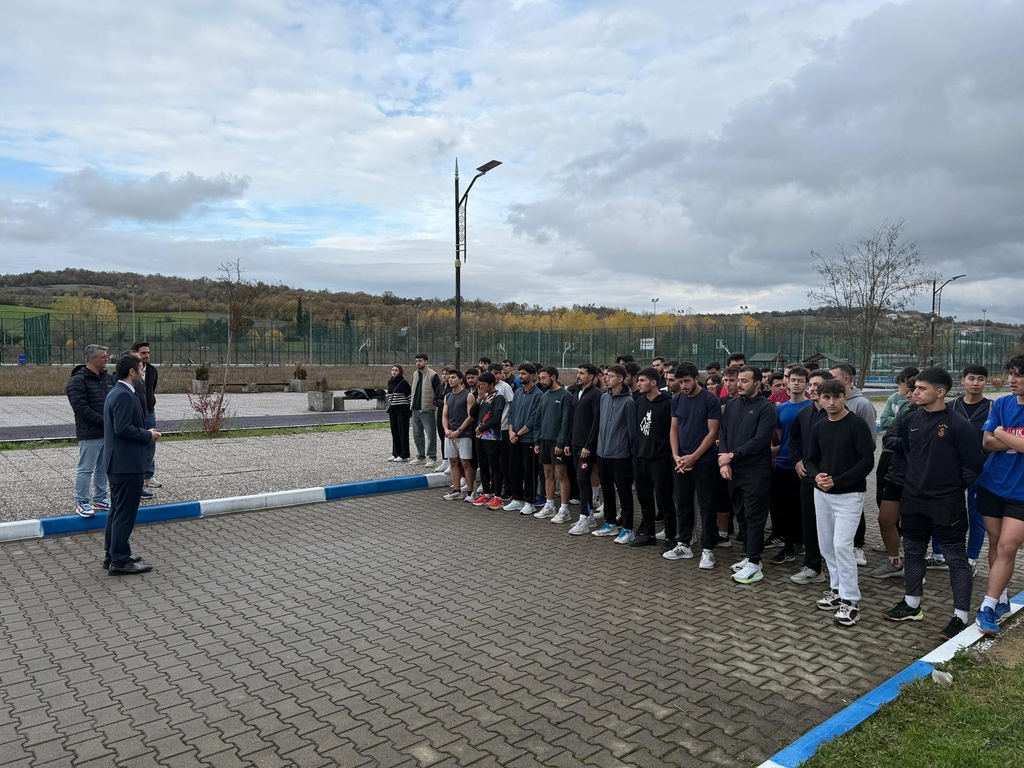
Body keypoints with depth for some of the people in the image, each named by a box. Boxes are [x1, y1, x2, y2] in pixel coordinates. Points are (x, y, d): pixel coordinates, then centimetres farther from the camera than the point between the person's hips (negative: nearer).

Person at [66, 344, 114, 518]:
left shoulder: (108, 378, 11)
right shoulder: (77, 381, -10)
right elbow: (81, 407, -17)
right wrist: (104, 421, -18)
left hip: (108, 432, 7)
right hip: (89, 434, -7)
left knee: (103, 468, 14)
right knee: (86, 469, 0)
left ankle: (100, 499, 25)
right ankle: (82, 503, 10)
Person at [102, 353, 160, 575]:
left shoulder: (116, 392, 14)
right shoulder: (124, 395, -18)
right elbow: (123, 428, -25)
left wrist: (145, 433, 10)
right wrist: (148, 436, -13)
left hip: (118, 463, 11)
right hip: (127, 464, -11)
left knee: (117, 511, 18)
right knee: (125, 513, -3)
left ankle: (112, 555, 27)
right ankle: (120, 561, 4)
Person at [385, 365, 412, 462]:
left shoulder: (404, 383, -9)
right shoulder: (390, 382, 11)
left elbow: (410, 396, -9)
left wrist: (411, 410, -10)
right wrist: (389, 408, 17)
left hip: (402, 410, -7)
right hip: (393, 410, 7)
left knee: (403, 432, -1)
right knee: (394, 432, 9)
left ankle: (404, 455, 4)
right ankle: (395, 454, 18)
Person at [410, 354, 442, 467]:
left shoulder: (433, 375, -10)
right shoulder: (415, 374, 12)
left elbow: (439, 393, -10)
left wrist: (437, 407, -13)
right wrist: (413, 405, 16)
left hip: (428, 411, -7)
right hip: (415, 410, 8)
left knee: (431, 435, -1)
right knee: (417, 435, 14)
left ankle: (432, 457, 9)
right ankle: (421, 457, 25)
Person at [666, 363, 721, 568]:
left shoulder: (710, 399, -9)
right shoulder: (677, 400, 6)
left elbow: (713, 432, -10)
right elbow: (674, 429, 8)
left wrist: (693, 457, -14)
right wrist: (676, 455, -6)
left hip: (704, 461, -5)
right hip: (680, 461, 5)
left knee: (706, 506, 1)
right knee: (683, 503, 12)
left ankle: (708, 549, 9)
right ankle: (683, 545, 23)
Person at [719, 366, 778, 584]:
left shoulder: (766, 408, -8)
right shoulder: (731, 405, 11)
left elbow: (759, 440, -16)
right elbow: (723, 434, 8)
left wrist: (732, 455, -14)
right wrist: (724, 461, -6)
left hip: (756, 471, -6)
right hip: (733, 470, 6)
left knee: (754, 518, -1)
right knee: (742, 515, 13)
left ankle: (754, 564, 6)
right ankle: (750, 556, 25)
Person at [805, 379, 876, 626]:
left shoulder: (857, 425, -10)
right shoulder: (819, 428, 7)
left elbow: (867, 462, -15)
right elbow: (811, 460, 12)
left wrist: (836, 481, -19)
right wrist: (816, 476, -10)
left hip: (849, 495, -6)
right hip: (822, 494, 6)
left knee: (842, 545, -12)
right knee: (826, 545, 12)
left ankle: (850, 601, 0)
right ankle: (838, 589, 28)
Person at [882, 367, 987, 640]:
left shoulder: (958, 425, -14)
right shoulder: (911, 419, 2)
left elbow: (975, 464, -10)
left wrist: (955, 489, -5)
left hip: (946, 505, -6)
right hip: (913, 502, 6)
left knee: (956, 558, 3)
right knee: (913, 552, 16)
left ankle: (960, 617, 11)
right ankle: (912, 605, 30)